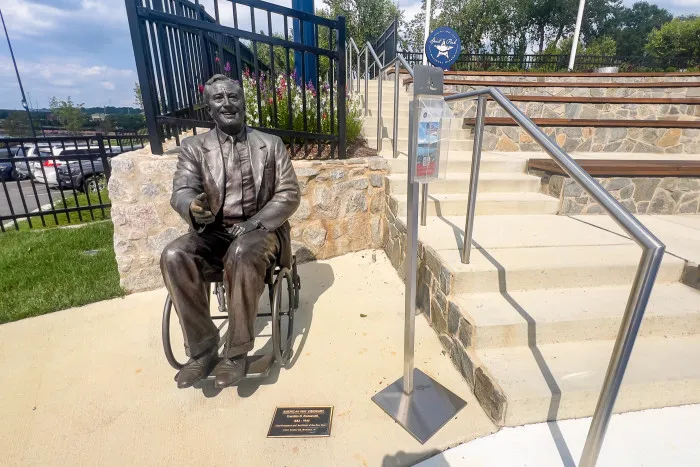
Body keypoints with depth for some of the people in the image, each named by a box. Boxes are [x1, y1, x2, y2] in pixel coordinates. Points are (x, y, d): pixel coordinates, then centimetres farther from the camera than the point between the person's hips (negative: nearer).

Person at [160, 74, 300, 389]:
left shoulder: (271, 145, 6)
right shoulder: (193, 147, 8)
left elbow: (289, 194, -1)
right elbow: (181, 191, -4)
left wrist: (254, 223, -15)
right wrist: (193, 207, -30)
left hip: (260, 230, -2)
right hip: (213, 233, 2)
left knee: (243, 253, -35)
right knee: (173, 256, -26)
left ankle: (237, 351, -18)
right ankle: (202, 347, -11)